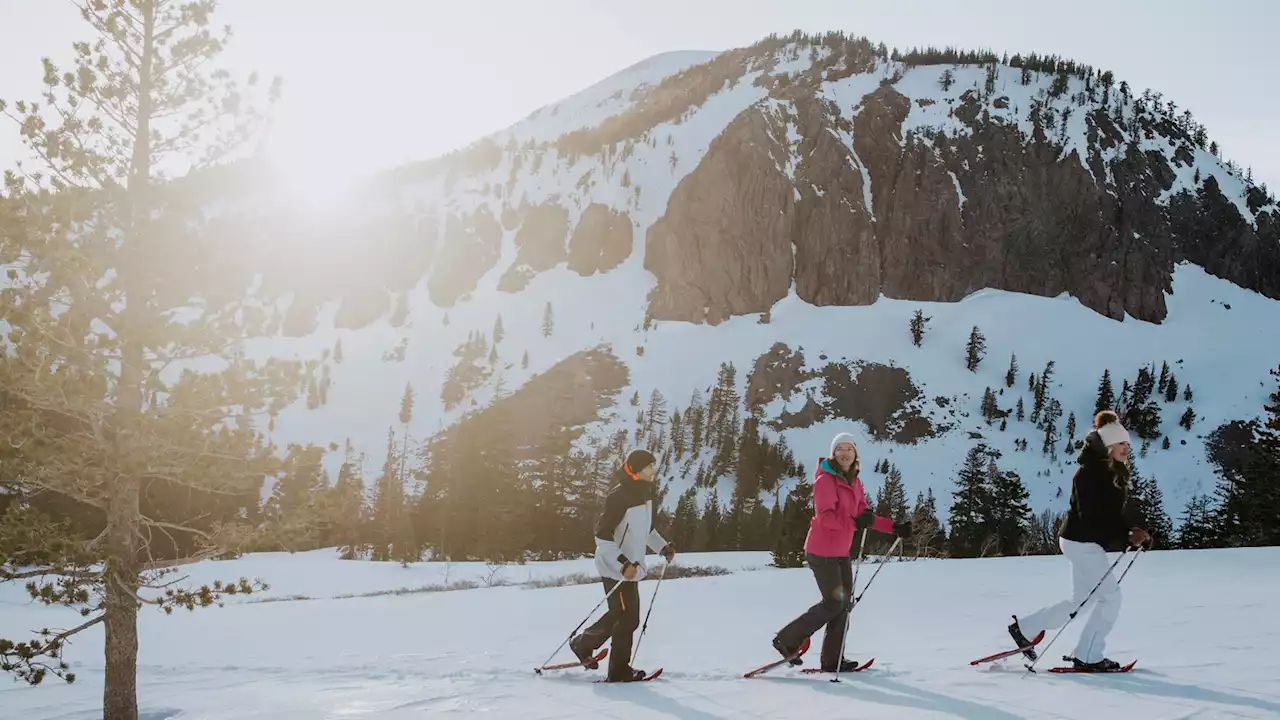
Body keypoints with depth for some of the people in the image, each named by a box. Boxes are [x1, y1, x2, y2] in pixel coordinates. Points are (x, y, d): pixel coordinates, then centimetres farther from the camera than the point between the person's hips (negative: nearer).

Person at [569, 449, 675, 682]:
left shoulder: (644, 493, 8)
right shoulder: (620, 496, -21)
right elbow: (602, 534, -23)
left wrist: (663, 547, 13)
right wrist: (623, 563, -30)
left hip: (630, 566, 9)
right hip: (617, 567, -9)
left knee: (618, 615, 16)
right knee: (628, 618, -2)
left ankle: (583, 644, 31)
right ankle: (619, 671, 13)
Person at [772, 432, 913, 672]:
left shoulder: (854, 482, 12)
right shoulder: (825, 480, -14)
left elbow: (865, 515, 11)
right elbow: (825, 516, -24)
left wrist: (894, 527, 1)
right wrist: (854, 522, -37)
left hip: (841, 553, 8)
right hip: (822, 553, -8)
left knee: (844, 603, 7)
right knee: (834, 603, -6)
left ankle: (832, 660, 13)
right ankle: (787, 640, 5)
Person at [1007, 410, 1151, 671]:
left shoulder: (1115, 473, 10)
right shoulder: (1090, 473, -19)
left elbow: (1123, 508, 12)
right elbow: (1092, 515, -25)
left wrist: (1135, 528, -7)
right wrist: (1125, 536, -24)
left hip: (1087, 542, 10)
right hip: (1082, 541, -10)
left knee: (1079, 601, 16)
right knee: (1110, 596, -6)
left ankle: (1024, 628, 25)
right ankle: (1088, 656, 3)